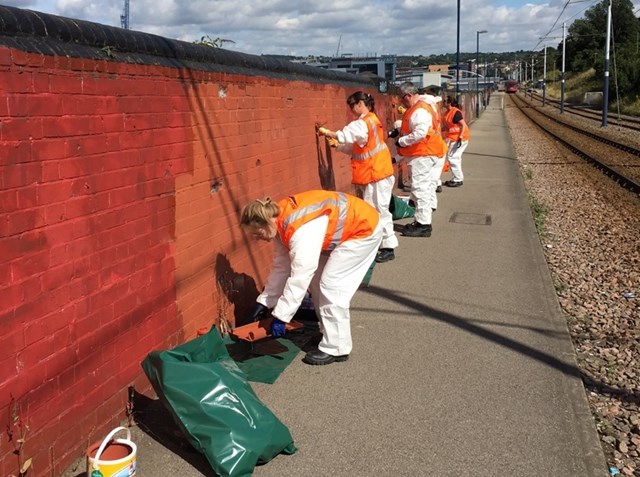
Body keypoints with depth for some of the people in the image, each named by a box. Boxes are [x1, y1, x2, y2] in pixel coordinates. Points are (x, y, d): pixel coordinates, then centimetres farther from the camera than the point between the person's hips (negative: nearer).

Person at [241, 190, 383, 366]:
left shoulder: (301, 230, -35)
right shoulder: (280, 221, -6)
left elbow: (300, 277, -34)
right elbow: (281, 266, 3)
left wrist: (280, 317, -28)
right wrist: (264, 301, 5)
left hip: (364, 229, -10)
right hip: (344, 230, 10)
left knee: (331, 287, -13)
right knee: (315, 280, 9)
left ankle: (335, 349, -2)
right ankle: (330, 333, 24)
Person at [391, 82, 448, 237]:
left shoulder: (420, 111, -19)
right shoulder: (418, 108, 15)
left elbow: (420, 134, -28)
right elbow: (413, 128, 25)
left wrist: (401, 142, -16)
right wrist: (399, 131, 8)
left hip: (424, 156, -11)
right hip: (427, 154, 11)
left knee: (420, 188, -9)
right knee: (426, 188, 14)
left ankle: (423, 225, -6)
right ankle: (423, 221, 21)